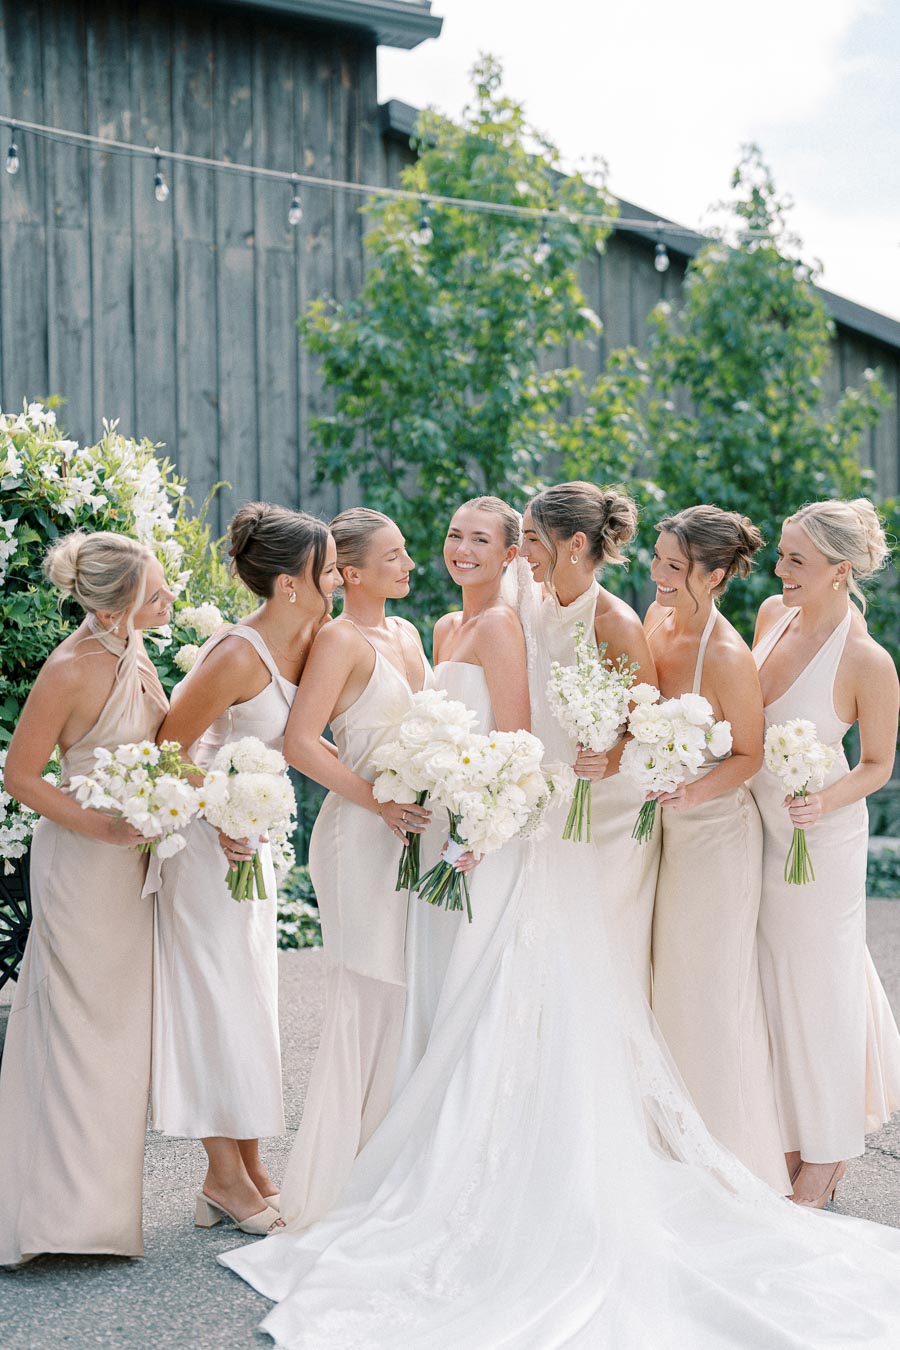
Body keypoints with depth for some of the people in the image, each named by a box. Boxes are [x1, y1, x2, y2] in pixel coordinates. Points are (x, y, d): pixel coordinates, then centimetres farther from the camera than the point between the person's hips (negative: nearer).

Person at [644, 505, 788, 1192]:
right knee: (668, 981, 14)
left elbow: (750, 756, -13)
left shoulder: (727, 657, -23)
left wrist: (689, 792, -27)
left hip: (716, 830, -7)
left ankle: (737, 1159, 20)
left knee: (713, 987, 2)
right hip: (664, 826, 7)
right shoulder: (657, 619, -1)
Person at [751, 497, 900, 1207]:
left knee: (816, 983, 5)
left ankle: (822, 1156, 23)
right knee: (775, 975, 14)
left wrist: (824, 801, -26)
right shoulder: (773, 615, -4)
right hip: (763, 827, 6)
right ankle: (796, 1130, 31)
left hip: (821, 834, -6)